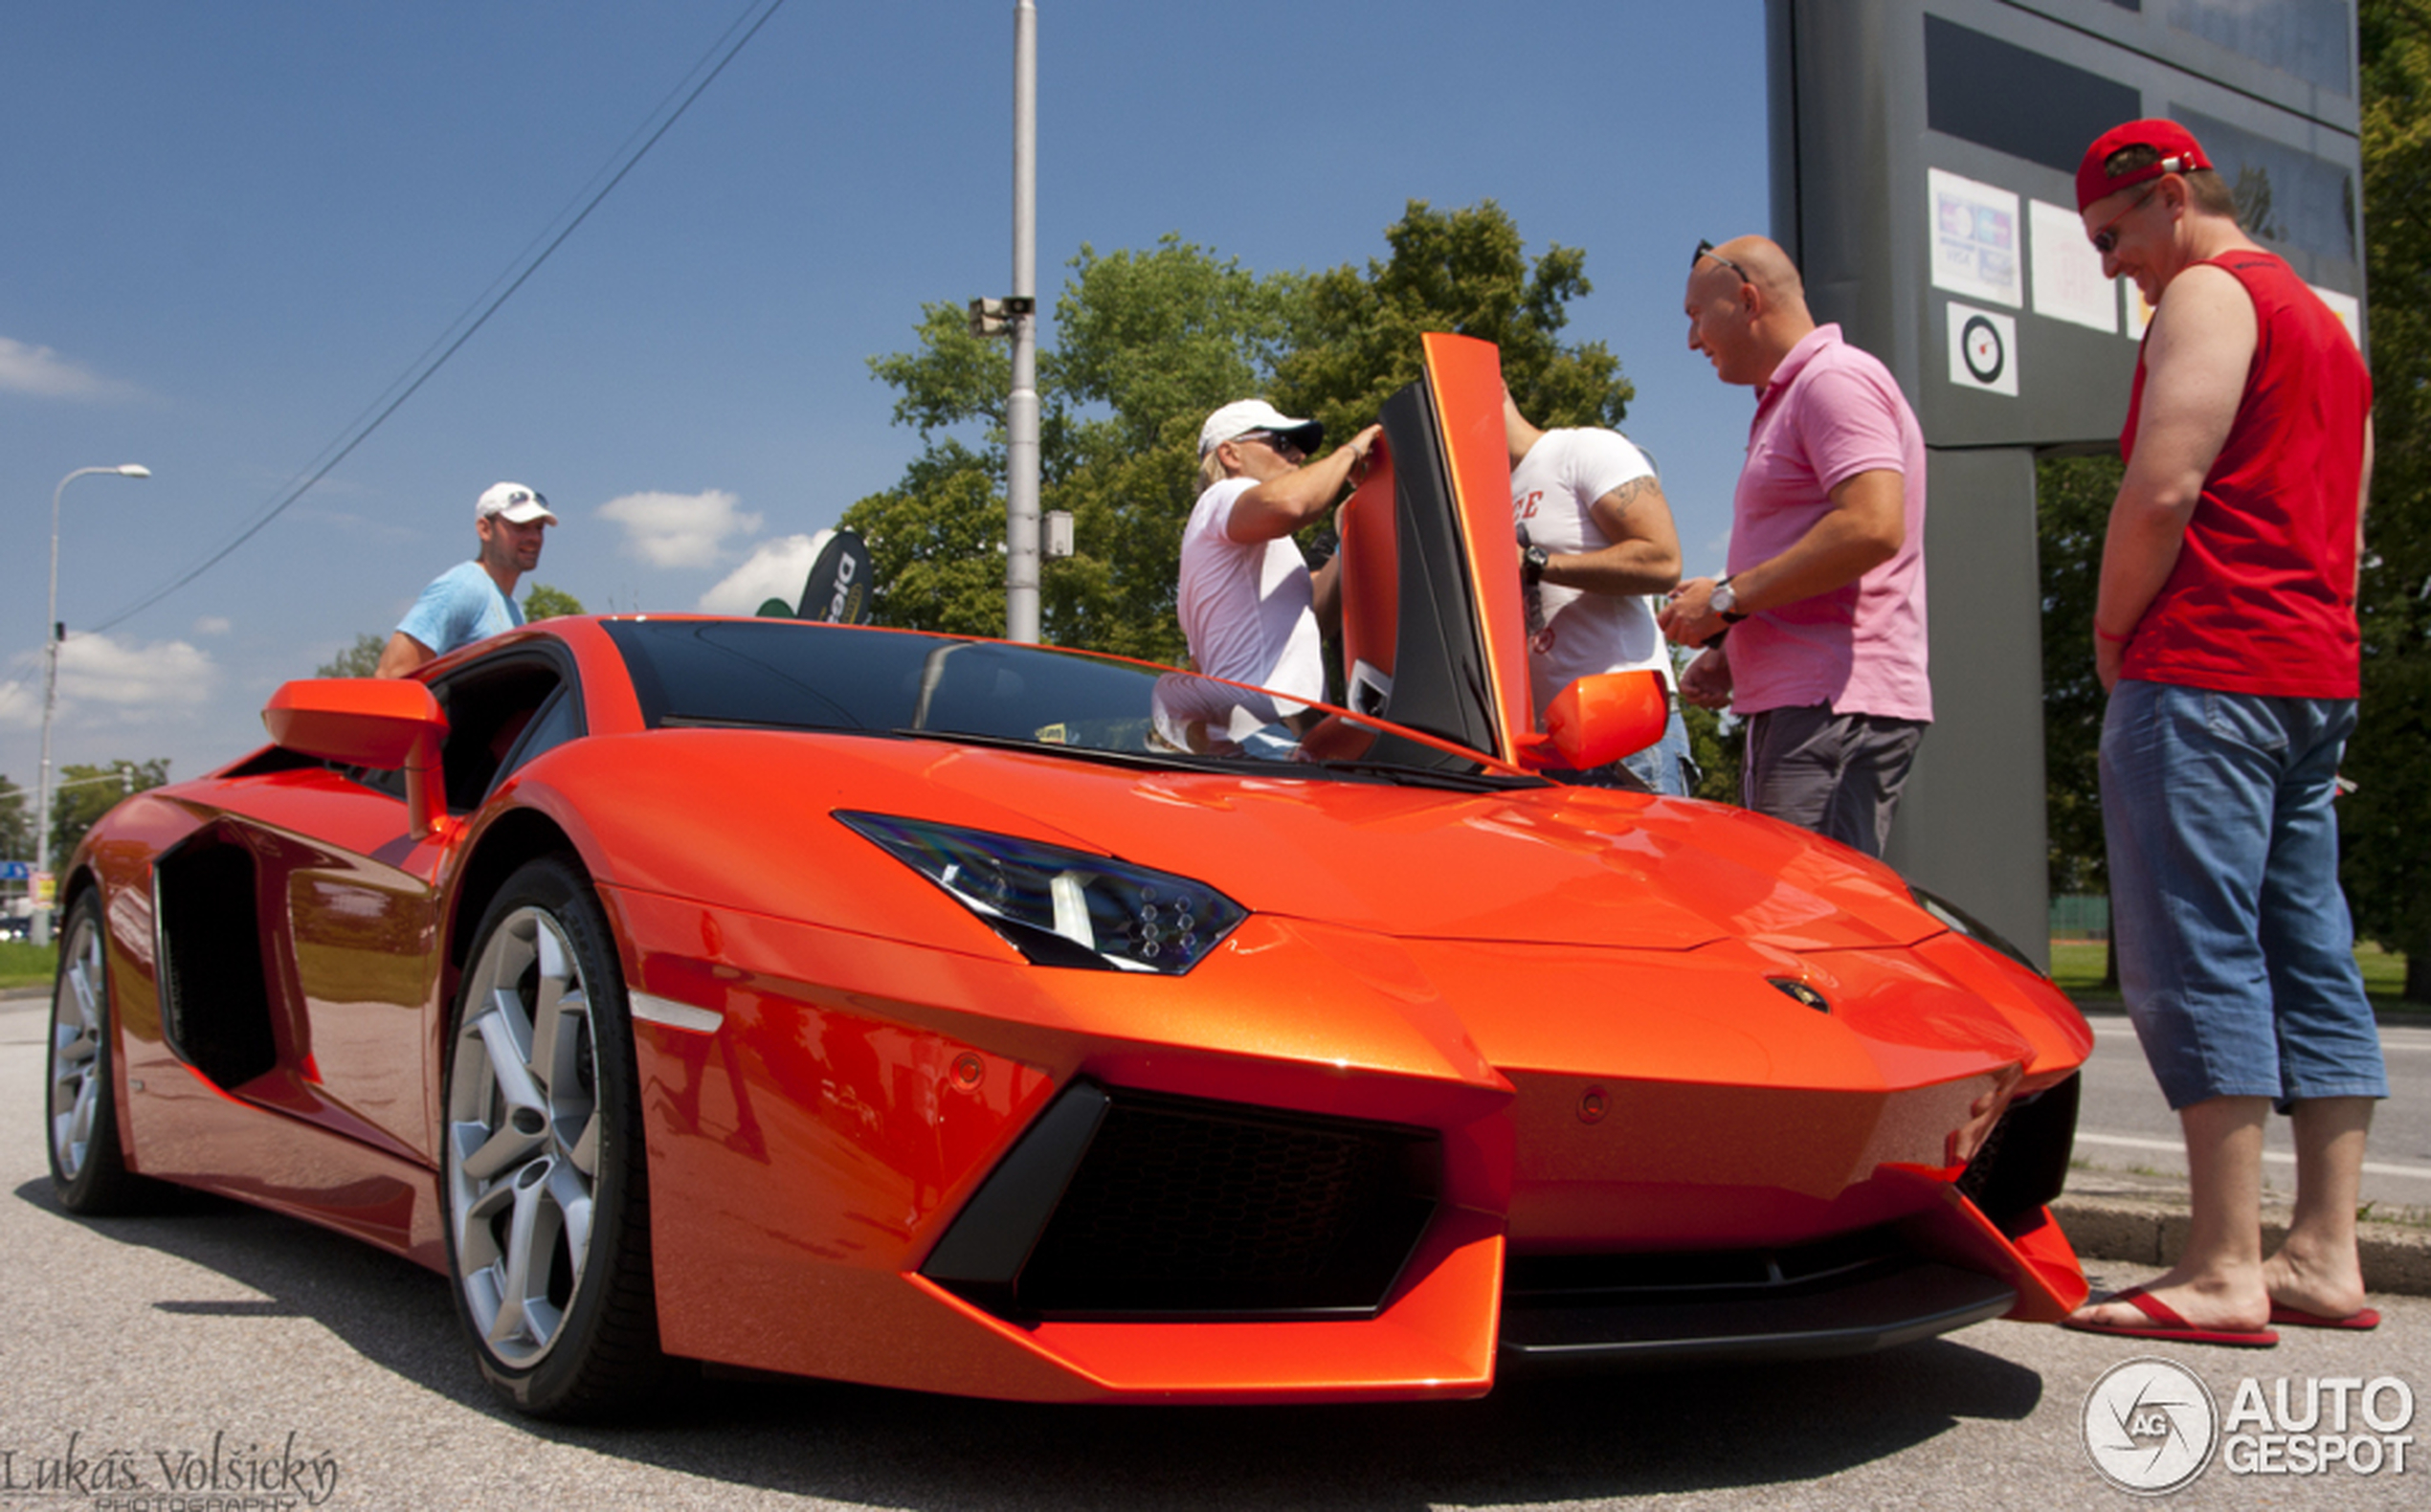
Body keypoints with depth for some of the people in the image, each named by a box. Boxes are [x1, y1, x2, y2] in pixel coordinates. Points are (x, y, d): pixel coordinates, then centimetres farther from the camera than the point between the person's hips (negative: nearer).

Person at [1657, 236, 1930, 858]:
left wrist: (1728, 597, -15)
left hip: (1837, 710, -10)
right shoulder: (1787, 399, 26)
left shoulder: (1835, 379, -6)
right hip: (1789, 707, 10)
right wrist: (1727, 655, 17)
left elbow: (1872, 528, -21)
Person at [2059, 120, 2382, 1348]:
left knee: (2198, 958, -11)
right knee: (2309, 960, 6)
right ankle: (2326, 1257, 7)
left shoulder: (2208, 294, -4)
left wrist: (2111, 638, -4)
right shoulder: (2321, 321, 26)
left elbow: (2162, 490, -16)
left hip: (2204, 666, -10)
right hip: (2315, 675, 10)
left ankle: (2223, 1271, -12)